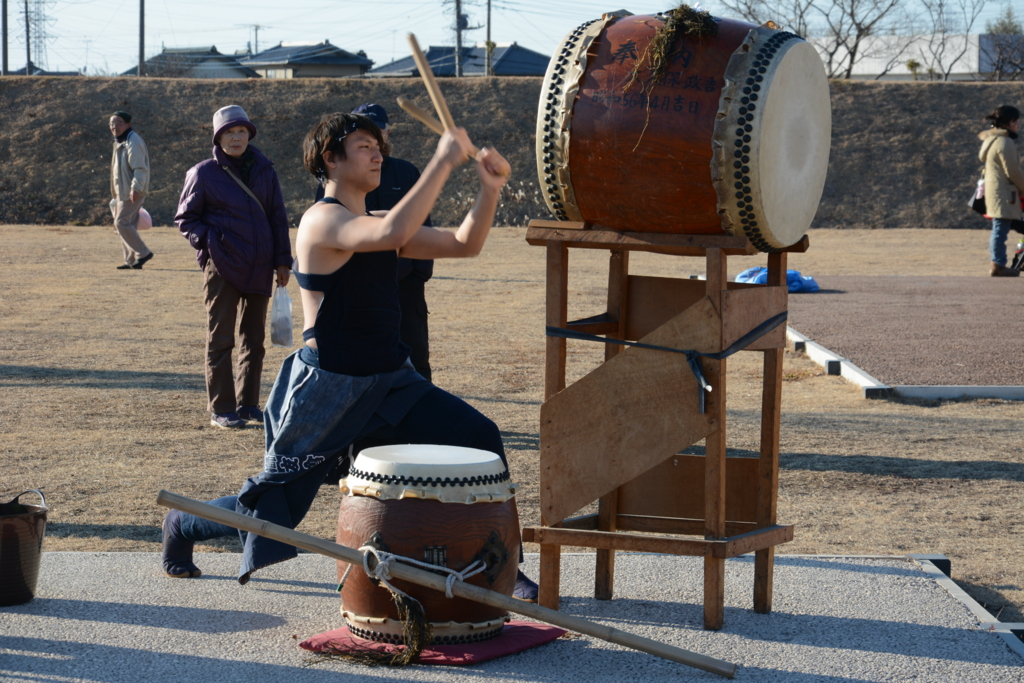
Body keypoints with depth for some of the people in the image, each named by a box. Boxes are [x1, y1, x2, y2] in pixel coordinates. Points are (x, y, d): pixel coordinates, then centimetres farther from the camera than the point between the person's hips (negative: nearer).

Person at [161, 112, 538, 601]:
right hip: (328, 387, -7)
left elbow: (465, 244, 10)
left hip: (390, 382, 7)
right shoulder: (322, 220, -15)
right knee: (270, 509, 5)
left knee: (479, 438, -12)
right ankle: (182, 525, 36)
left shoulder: (375, 225, 11)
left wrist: (490, 190, -7)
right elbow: (392, 234, -36)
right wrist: (443, 161, -31)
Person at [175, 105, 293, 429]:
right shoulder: (204, 173, -3)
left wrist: (282, 260, 6)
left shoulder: (263, 170, 7)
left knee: (254, 339, 10)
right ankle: (221, 409, 2)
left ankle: (247, 404, 20)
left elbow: (278, 217, 11)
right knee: (220, 340, -2)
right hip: (222, 267, -4)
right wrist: (208, 240, -12)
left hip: (258, 268, 4)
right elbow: (185, 218, 3)